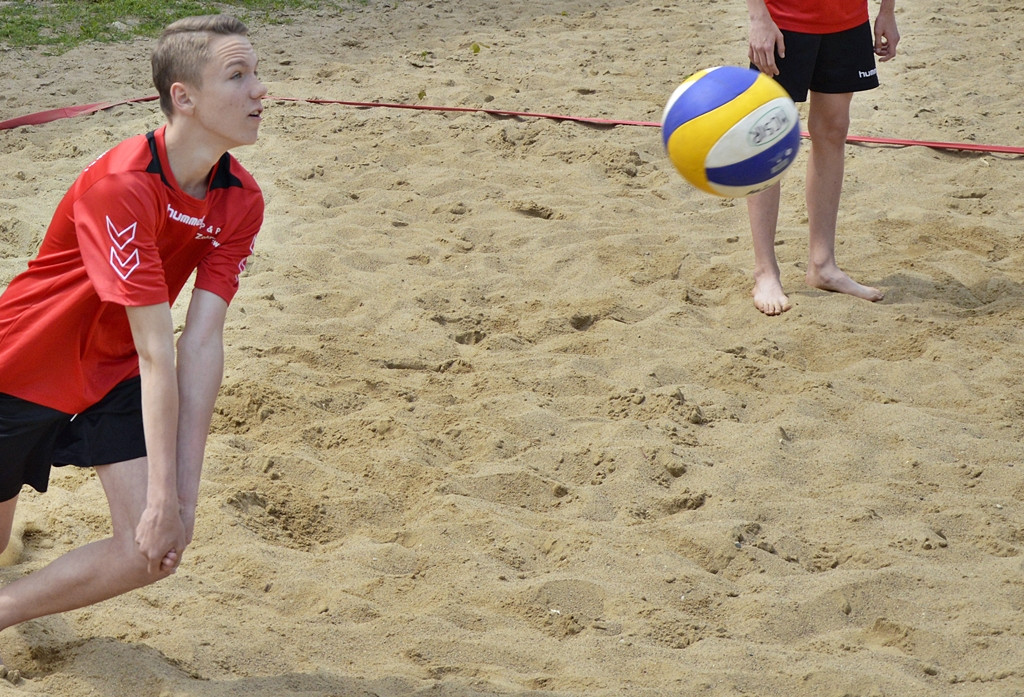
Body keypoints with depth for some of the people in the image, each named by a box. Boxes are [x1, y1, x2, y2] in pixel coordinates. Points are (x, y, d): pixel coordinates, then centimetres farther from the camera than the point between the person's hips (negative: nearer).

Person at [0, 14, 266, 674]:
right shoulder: (119, 186, -33)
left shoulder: (242, 201, -14)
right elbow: (156, 352, -36)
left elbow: (203, 344, -18)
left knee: (154, 552, -10)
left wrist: (184, 493, -24)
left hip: (113, 375, 5)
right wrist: (162, 496, -33)